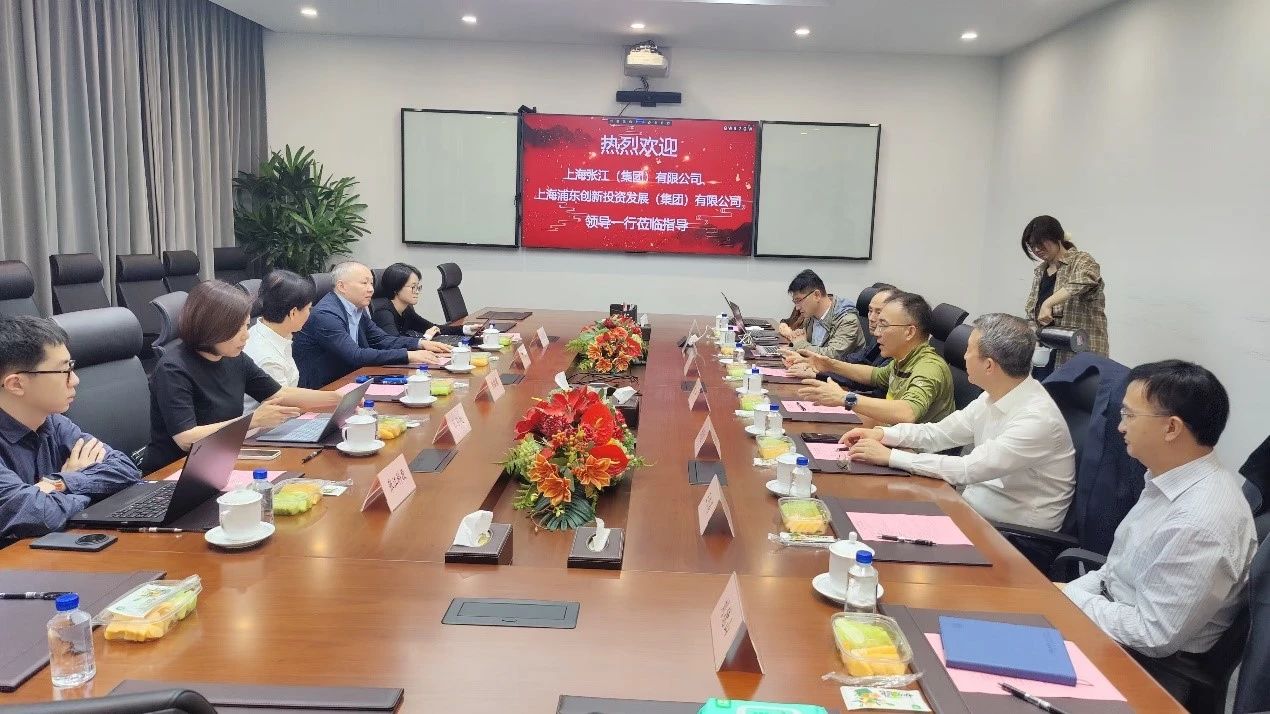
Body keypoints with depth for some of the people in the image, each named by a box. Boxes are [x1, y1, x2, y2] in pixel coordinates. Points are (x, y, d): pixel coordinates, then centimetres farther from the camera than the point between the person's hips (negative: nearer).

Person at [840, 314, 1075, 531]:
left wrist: (889, 456, -25)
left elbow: (968, 470, -28)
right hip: (980, 499, 7)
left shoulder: (1037, 418, -26)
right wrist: (882, 434, -6)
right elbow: (939, 433, 8)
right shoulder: (995, 397, 0)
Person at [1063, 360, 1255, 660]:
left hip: (1143, 664, -8)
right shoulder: (1168, 479, 0)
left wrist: (1068, 598, -15)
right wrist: (1065, 591, -1)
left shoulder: (1201, 523, -30)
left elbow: (1153, 636, -25)